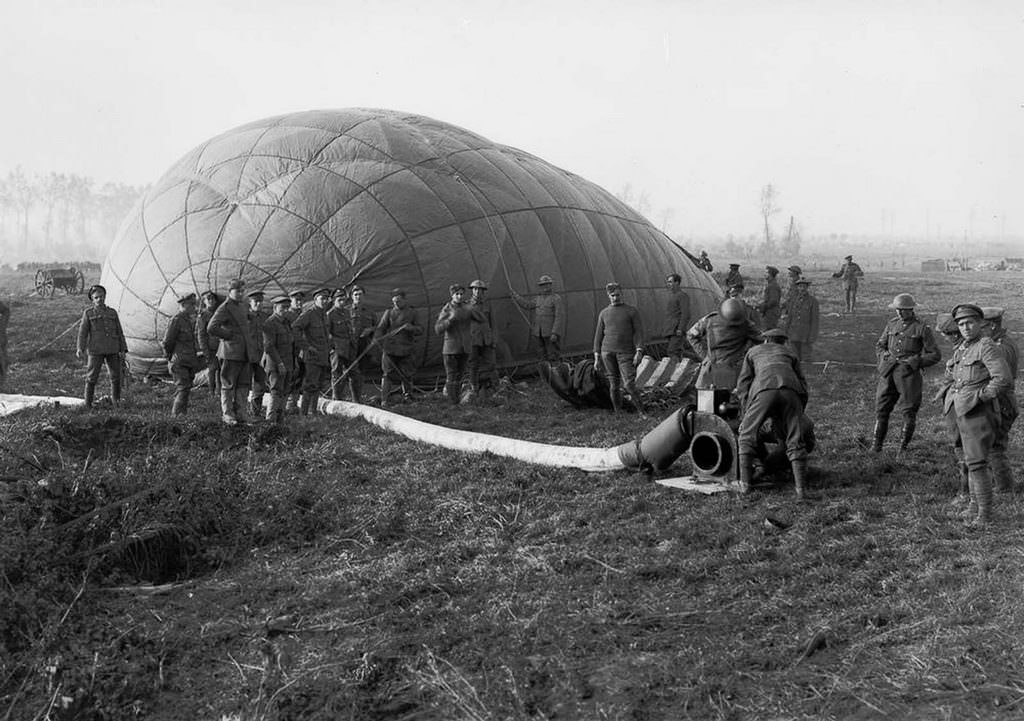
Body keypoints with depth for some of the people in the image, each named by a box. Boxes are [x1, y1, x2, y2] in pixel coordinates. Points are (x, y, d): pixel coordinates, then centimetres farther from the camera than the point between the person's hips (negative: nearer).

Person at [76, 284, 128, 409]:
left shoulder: (112, 313, 11)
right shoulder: (88, 313, 4)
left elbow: (119, 332, 12)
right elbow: (83, 332, 0)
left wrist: (123, 349, 5)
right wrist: (80, 349, -12)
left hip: (112, 350, 3)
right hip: (96, 350, -3)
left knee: (116, 375, 5)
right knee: (92, 376, -1)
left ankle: (116, 401, 18)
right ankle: (88, 403, 7)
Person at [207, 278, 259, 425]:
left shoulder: (243, 307, 18)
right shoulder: (224, 308, -7)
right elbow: (211, 328, -18)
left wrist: (251, 337, 17)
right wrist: (229, 335, -11)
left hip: (246, 353, 7)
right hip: (231, 353, -7)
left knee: (244, 386, 6)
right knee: (228, 386, -1)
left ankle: (240, 416, 11)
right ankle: (227, 416, 4)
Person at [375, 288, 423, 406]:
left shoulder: (411, 312, 8)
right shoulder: (388, 313, 4)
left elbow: (420, 330, 7)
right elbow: (380, 328, 0)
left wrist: (412, 328, -14)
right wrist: (376, 339, -18)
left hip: (405, 350, 1)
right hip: (390, 348, -1)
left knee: (406, 375, 6)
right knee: (388, 374, -4)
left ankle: (408, 398, 21)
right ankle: (384, 400, 0)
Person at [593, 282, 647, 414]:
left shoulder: (632, 311, 5)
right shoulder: (604, 313, 13)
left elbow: (639, 332, 0)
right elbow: (598, 335, 15)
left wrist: (639, 351, -12)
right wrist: (597, 356, 9)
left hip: (625, 353, -3)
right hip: (607, 352, 3)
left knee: (629, 384, -10)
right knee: (613, 385, 3)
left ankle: (642, 411, 1)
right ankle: (617, 412, 11)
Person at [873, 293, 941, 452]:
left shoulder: (921, 328, -1)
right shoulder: (891, 325, 12)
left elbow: (935, 355, 2)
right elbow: (879, 345, 25)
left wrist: (916, 361, -9)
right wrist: (883, 355, 4)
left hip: (909, 374, -3)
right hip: (888, 373, 4)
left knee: (909, 411, 0)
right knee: (881, 408, 2)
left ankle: (904, 445, 13)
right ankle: (877, 443, 12)